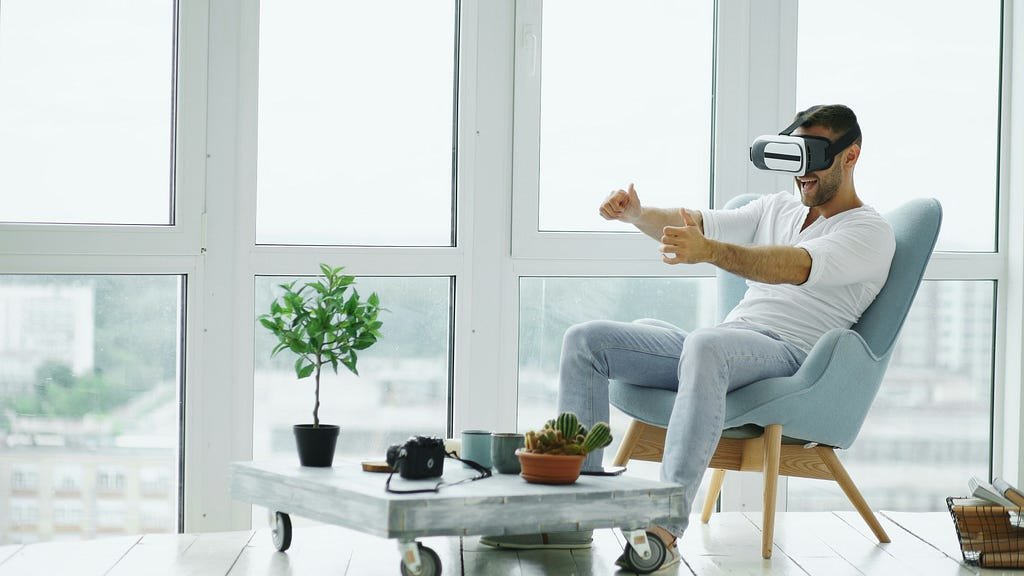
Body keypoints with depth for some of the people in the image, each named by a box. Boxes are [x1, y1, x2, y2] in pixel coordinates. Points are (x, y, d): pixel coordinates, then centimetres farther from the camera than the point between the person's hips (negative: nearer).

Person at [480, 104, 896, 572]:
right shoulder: (779, 208, 26)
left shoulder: (870, 232, 0)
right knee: (586, 339, -7)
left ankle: (667, 523, -47)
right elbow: (696, 222, 15)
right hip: (722, 345, 8)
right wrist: (636, 214, -8)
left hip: (786, 352, -8)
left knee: (704, 345, -41)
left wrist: (708, 250, -37)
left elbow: (795, 267, -21)